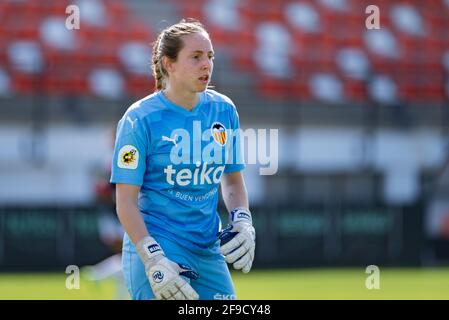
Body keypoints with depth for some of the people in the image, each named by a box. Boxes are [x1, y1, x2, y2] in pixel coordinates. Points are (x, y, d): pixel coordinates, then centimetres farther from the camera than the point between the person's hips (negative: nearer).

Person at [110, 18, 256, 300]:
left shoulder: (224, 110, 5)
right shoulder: (140, 118, -9)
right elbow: (126, 201, -11)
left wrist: (243, 223, 0)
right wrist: (153, 261, -19)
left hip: (208, 249, 5)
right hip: (155, 245, -5)